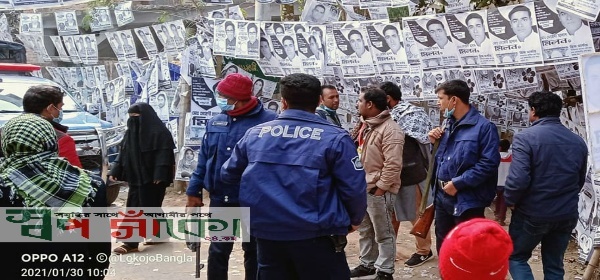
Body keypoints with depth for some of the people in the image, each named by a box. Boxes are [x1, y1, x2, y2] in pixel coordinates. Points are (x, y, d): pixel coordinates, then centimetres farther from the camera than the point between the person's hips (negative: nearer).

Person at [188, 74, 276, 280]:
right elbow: (203, 160, 12)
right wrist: (194, 191, 11)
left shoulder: (268, 121, -11)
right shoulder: (215, 122, 6)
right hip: (220, 199, 5)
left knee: (253, 252, 12)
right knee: (217, 251, 14)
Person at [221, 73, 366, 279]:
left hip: (267, 236, 4)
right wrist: (355, 219, 11)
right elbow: (354, 188, -9)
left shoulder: (254, 134, 2)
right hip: (316, 237, -3)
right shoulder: (334, 138, -8)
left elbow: (228, 175, 14)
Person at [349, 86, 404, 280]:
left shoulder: (390, 130, -19)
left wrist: (380, 188, -20)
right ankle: (367, 264, 34)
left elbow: (393, 165, -23)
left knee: (383, 234, 4)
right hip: (362, 188, 9)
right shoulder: (365, 125, 10)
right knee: (365, 230, 20)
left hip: (377, 190, -9)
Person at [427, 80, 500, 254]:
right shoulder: (448, 124, 12)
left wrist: (458, 183, -22)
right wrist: (434, 143, 1)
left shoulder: (484, 127, -14)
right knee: (443, 245, 20)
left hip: (467, 200, -8)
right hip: (442, 196, 8)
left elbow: (489, 163, -23)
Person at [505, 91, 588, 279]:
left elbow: (518, 179, -24)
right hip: (567, 215, 5)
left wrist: (510, 200, -7)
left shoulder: (525, 137, -16)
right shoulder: (578, 142, 5)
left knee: (516, 257, 14)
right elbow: (580, 180, 15)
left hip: (533, 214, -5)